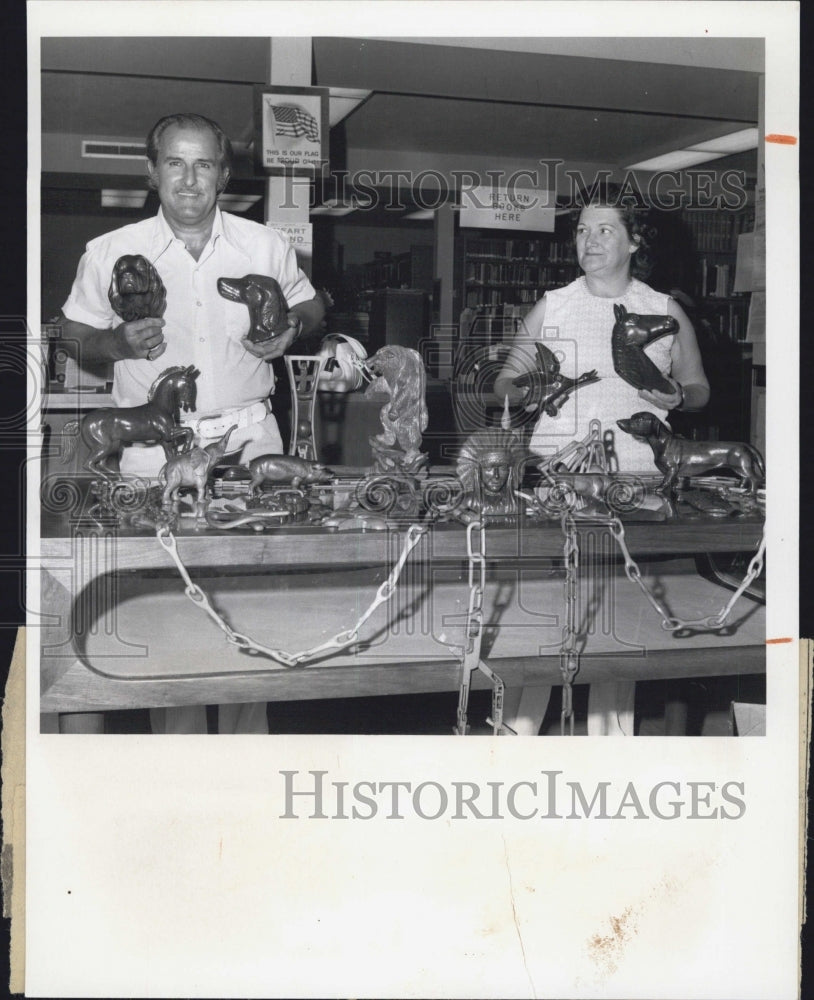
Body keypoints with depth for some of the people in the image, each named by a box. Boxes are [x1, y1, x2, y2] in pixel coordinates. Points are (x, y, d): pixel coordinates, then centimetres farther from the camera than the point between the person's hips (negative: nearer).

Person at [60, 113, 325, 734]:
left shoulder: (266, 246, 5)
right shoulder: (111, 253, 2)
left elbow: (310, 307, 19)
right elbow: (76, 337, 11)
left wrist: (291, 331, -3)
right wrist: (120, 343, -11)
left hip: (248, 435, 1)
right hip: (155, 446, -1)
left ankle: (247, 742, 18)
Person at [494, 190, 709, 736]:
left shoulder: (666, 312, 10)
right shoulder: (550, 308, 10)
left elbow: (698, 387, 16)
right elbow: (506, 381, 12)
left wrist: (674, 398, -6)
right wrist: (529, 390, -10)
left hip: (636, 476, 0)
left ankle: (612, 731, 14)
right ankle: (518, 731, 5)